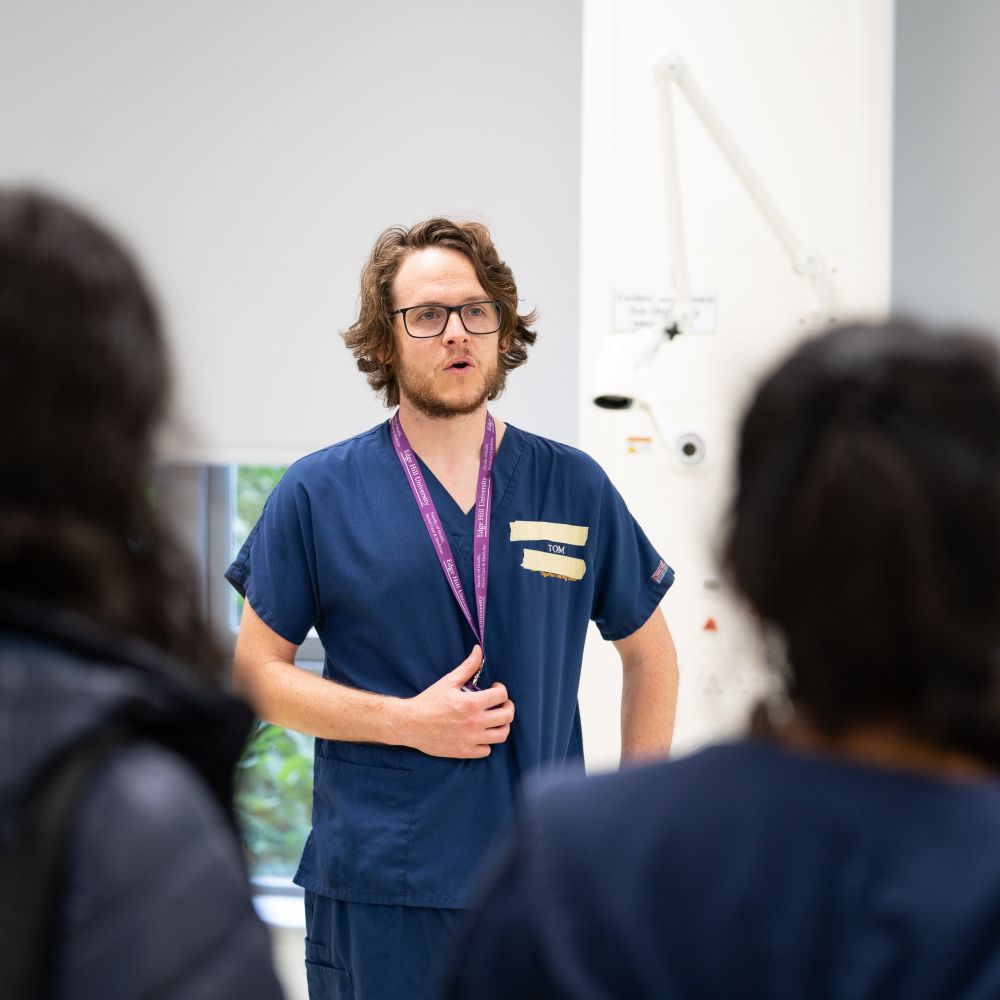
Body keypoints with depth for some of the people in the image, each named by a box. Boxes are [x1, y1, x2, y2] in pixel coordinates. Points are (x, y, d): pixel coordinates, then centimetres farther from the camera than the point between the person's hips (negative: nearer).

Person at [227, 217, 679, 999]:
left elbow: (649, 652, 15)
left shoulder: (574, 486, 6)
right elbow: (257, 670, 2)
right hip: (375, 893, -2)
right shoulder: (317, 494, 1)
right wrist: (407, 720, -10)